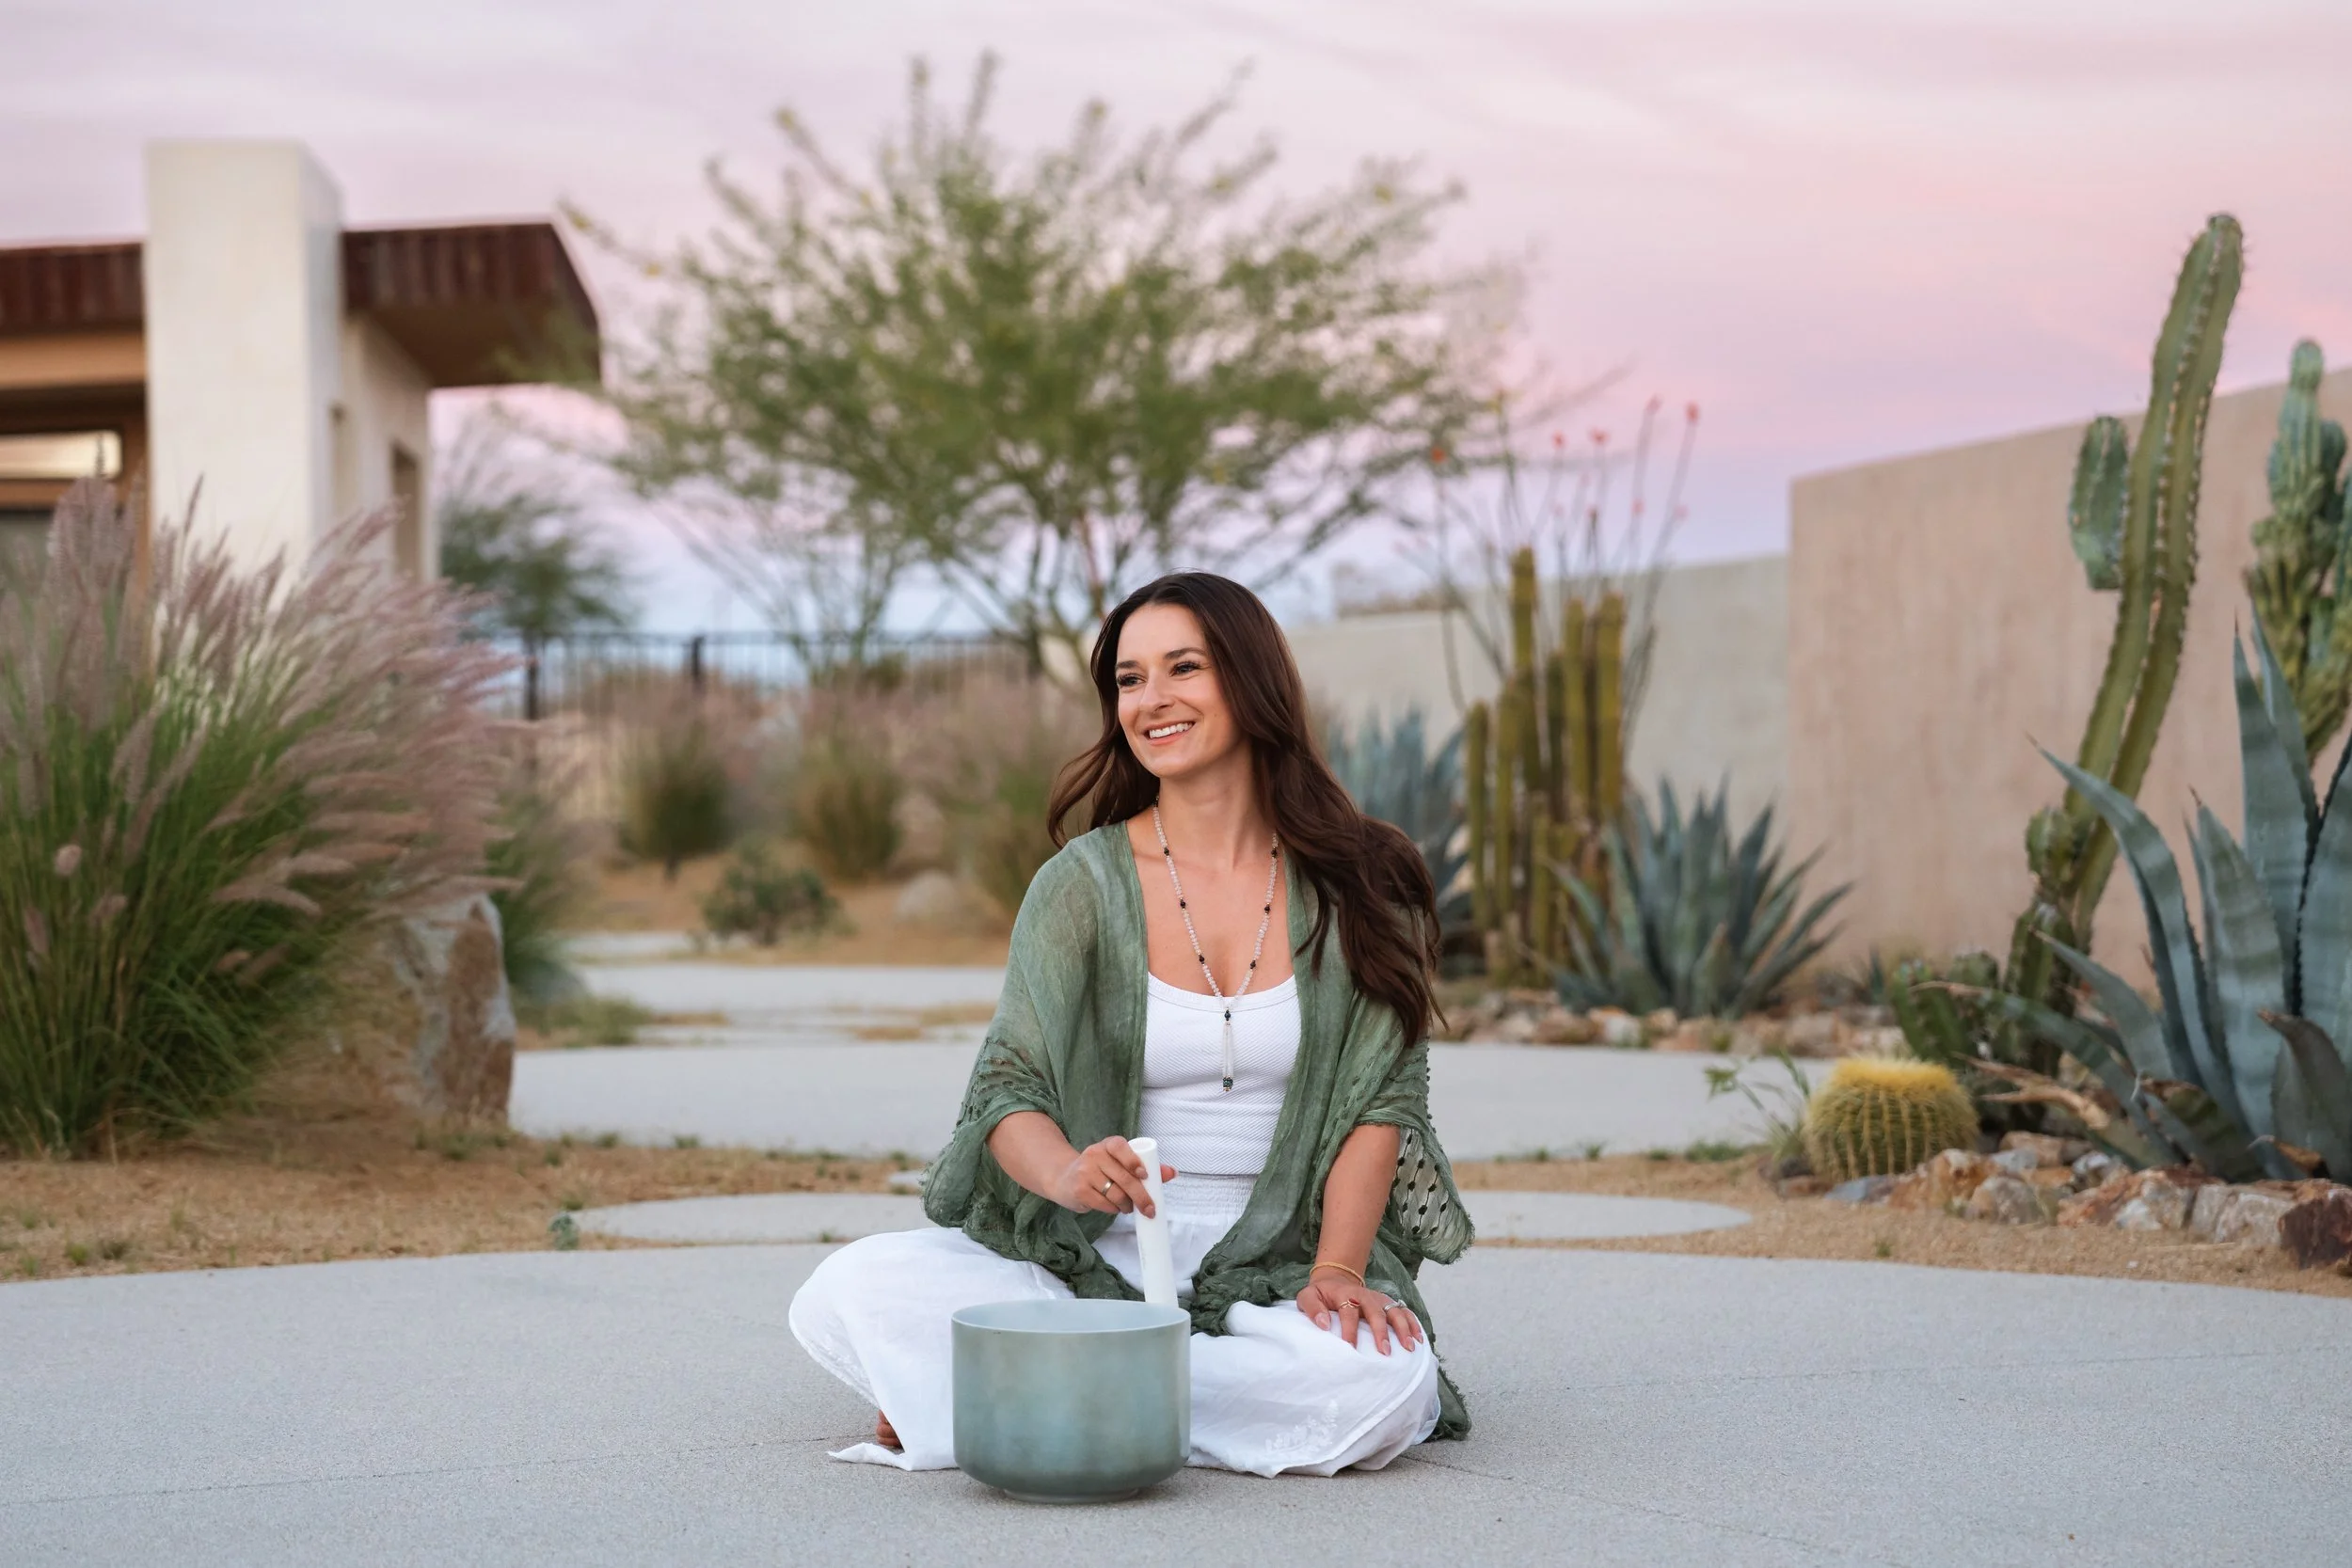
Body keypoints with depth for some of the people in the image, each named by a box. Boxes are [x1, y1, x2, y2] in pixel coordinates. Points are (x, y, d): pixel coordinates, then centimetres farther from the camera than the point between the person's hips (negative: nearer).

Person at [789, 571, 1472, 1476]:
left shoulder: (1357, 886, 2)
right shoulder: (1083, 883, 2)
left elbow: (1381, 1096, -2)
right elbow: (1008, 1087, -6)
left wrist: (1338, 1270, -17)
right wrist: (1069, 1174, -29)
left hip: (1276, 1270, 1)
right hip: (1095, 1261, -1)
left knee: (1378, 1381, -35)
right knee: (845, 1298, -24)